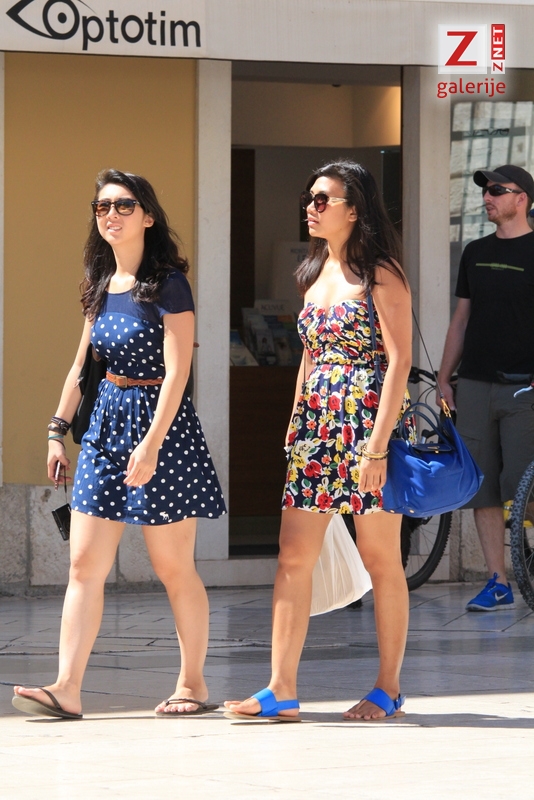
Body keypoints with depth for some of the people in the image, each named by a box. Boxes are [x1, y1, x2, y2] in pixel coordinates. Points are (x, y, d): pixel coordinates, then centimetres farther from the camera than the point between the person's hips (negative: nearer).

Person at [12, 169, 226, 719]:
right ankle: (67, 689, -7)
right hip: (106, 422, 7)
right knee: (84, 564, -3)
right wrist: (57, 428, 15)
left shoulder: (167, 283, -9)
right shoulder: (101, 284, 12)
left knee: (172, 567, 1)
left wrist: (151, 443, -22)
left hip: (159, 423, -7)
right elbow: (81, 365, 19)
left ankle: (193, 684, 14)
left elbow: (176, 371, -15)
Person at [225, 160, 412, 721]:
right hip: (315, 423, 7)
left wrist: (378, 444, -19)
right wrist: (296, 426, 15)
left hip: (367, 422, -7)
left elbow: (400, 359, -13)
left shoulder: (379, 276, -7)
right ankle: (282, 690, -2)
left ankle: (388, 689, 10)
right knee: (293, 558, -1)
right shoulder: (313, 273, 15)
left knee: (381, 560, 1)